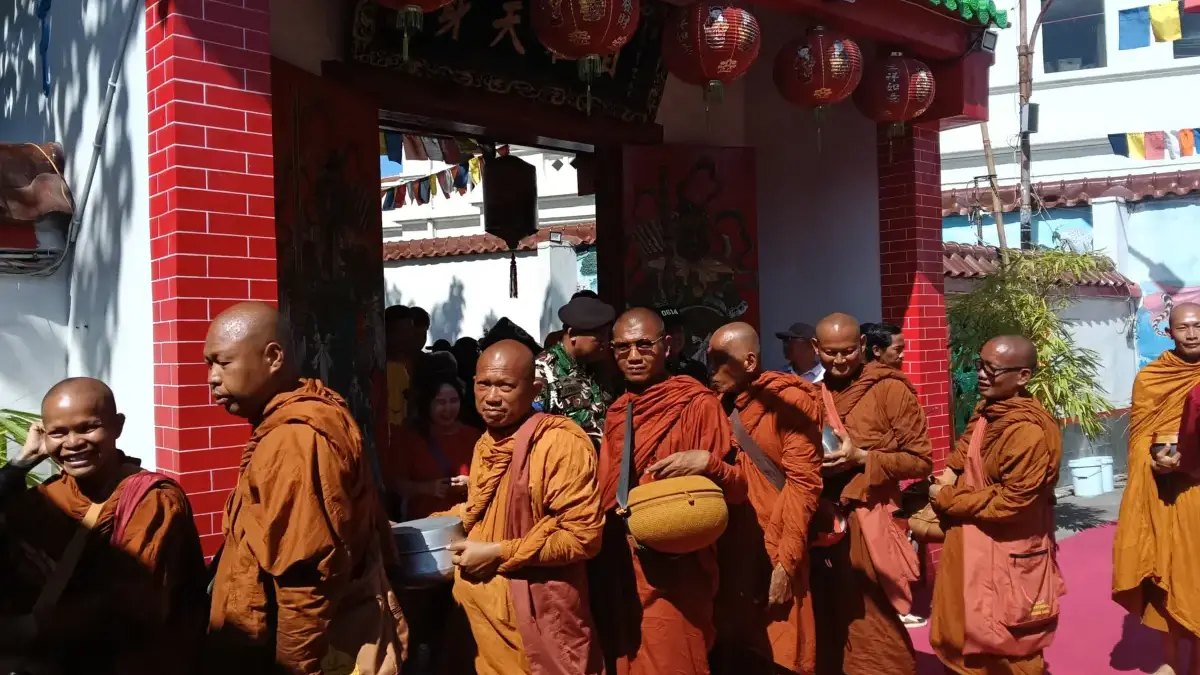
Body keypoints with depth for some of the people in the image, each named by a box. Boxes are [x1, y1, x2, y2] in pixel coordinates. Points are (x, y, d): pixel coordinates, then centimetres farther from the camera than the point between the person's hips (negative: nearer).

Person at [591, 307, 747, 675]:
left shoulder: (698, 403, -8)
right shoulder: (616, 412, 10)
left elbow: (737, 489, -7)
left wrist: (707, 462, -26)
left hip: (674, 570, -6)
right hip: (616, 568, 6)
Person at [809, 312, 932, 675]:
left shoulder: (890, 390, -7)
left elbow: (920, 460, -9)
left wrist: (861, 458, -19)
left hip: (869, 525, -5)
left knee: (872, 632, 2)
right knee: (829, 628, 13)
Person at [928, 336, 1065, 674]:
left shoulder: (1029, 432, -27)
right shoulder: (986, 410, 0)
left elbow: (1012, 502, -25)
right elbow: (964, 454, 15)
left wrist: (947, 500, -16)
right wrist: (943, 485, -3)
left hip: (1004, 553, -8)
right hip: (973, 545, 8)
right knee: (966, 635, 23)